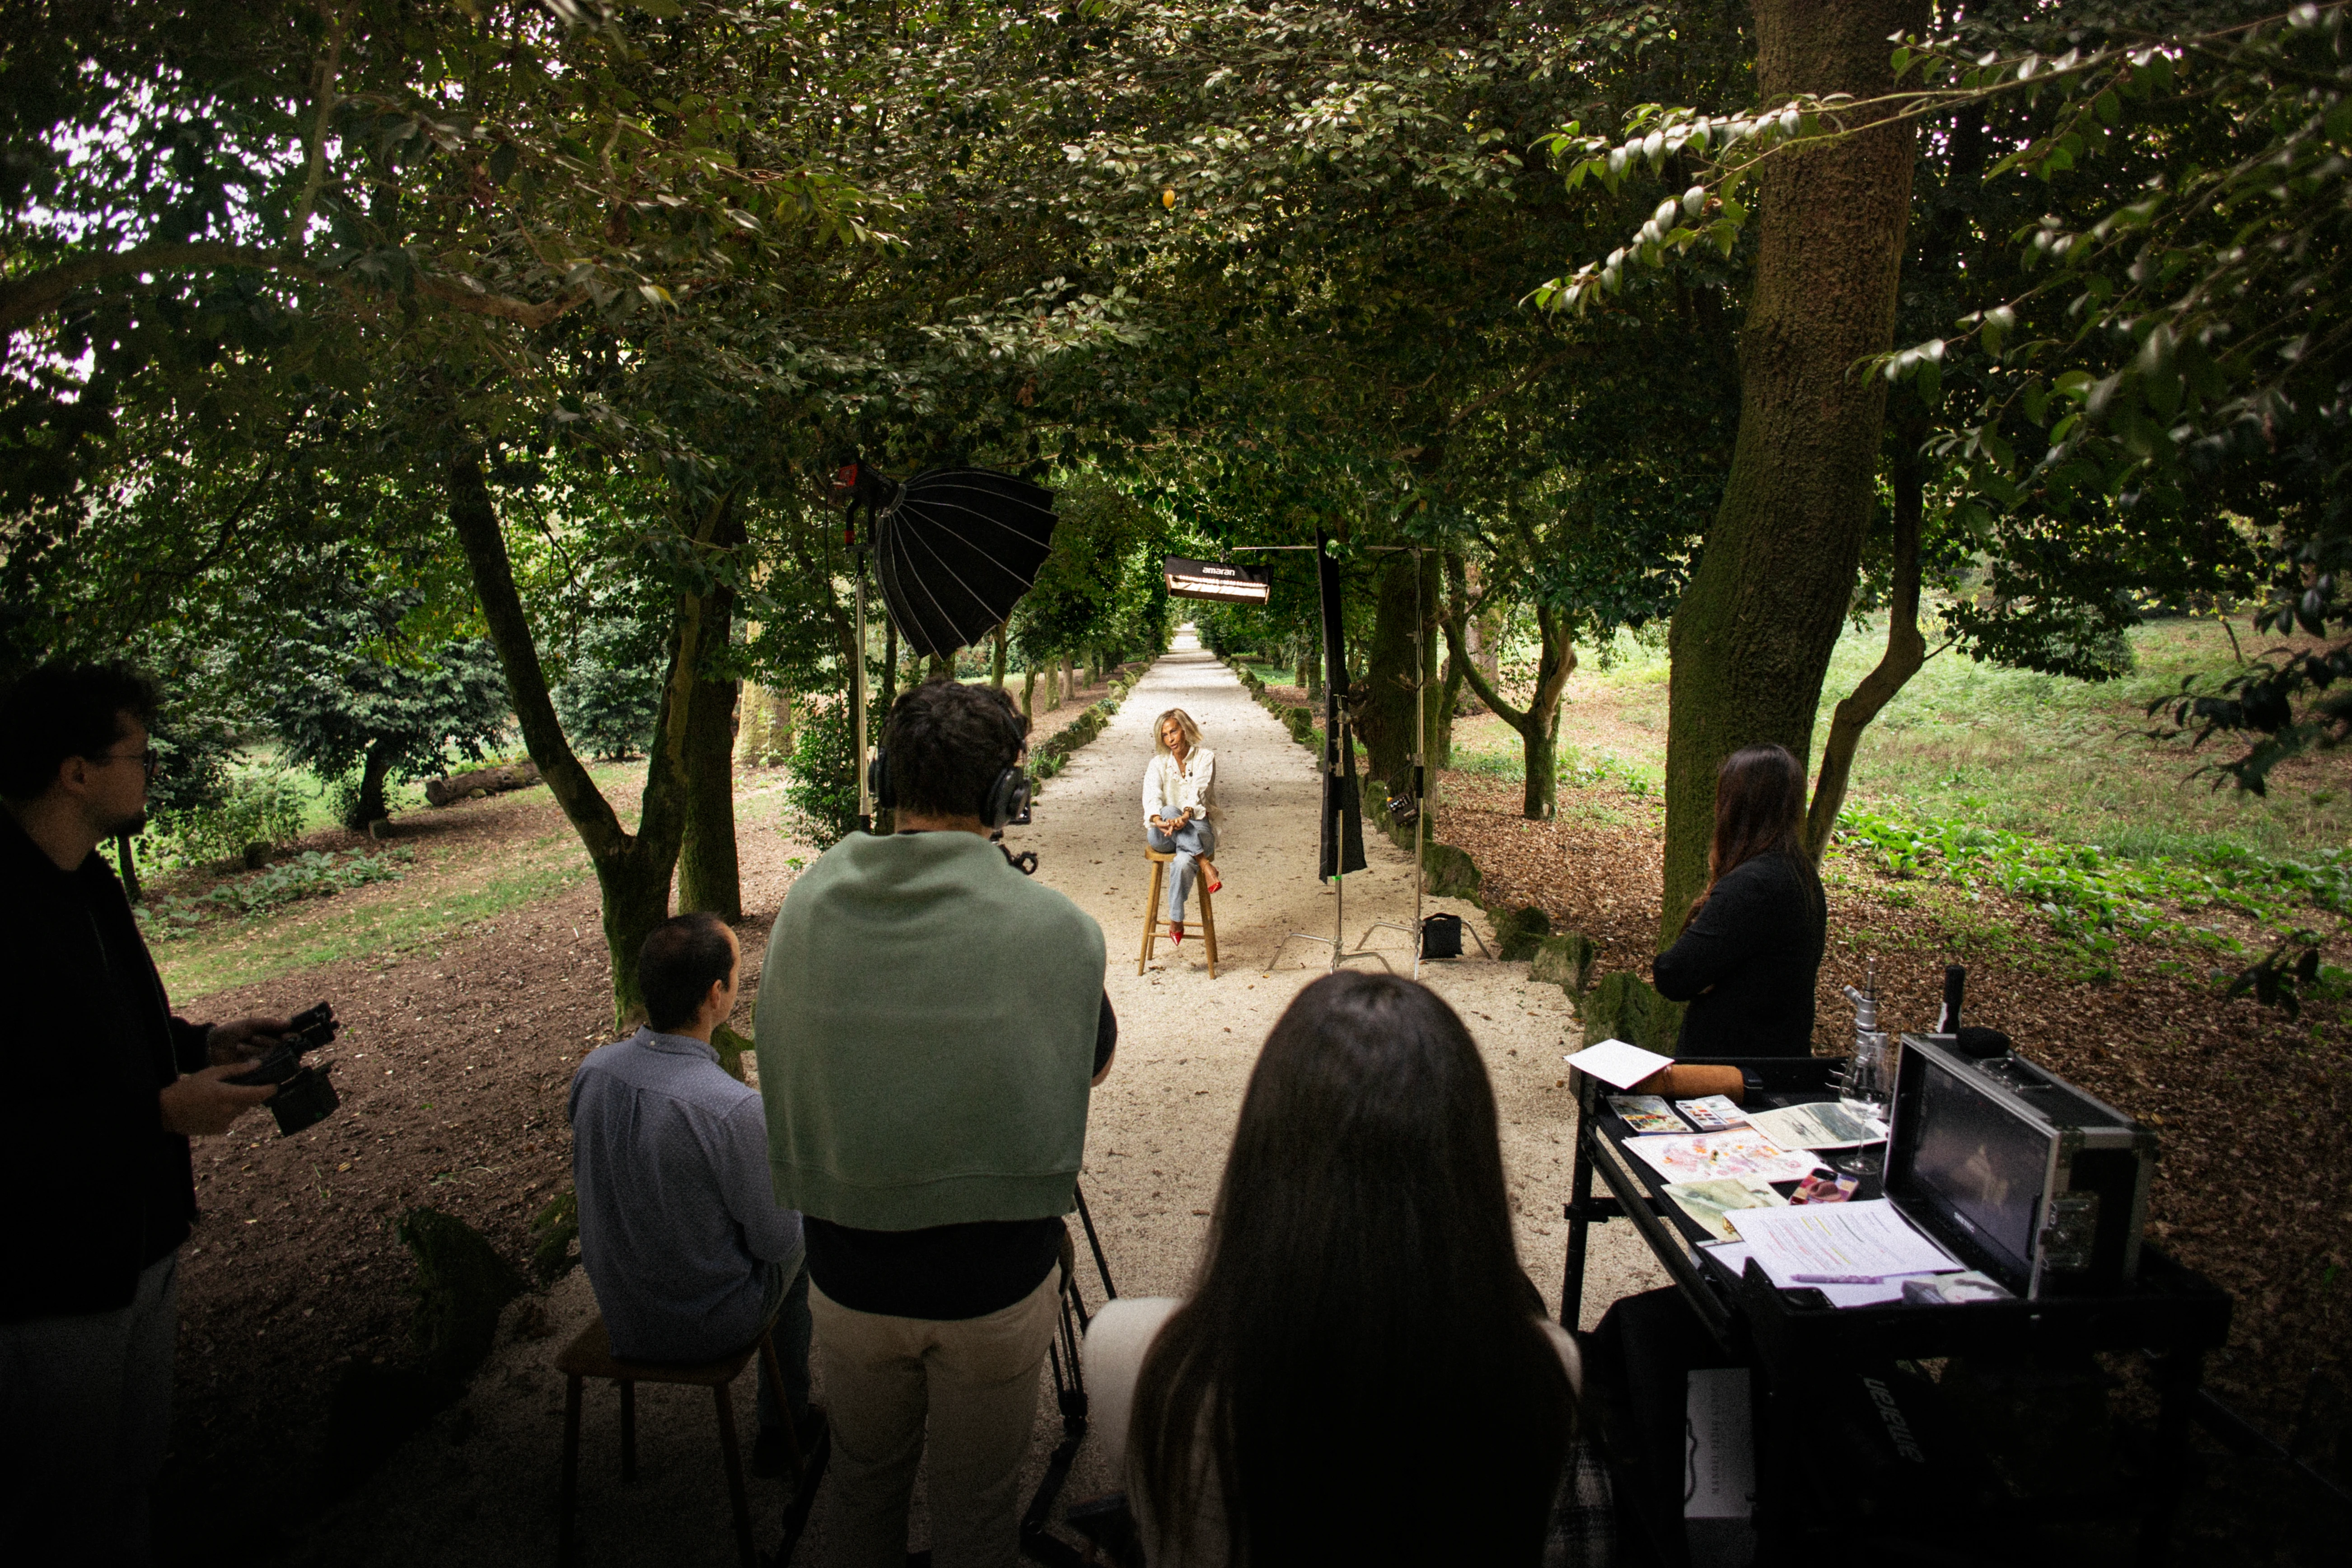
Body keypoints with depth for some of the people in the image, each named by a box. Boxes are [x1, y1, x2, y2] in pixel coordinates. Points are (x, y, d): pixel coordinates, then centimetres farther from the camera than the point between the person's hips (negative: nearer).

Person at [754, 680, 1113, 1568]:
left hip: (848, 1270, 3)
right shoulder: (1054, 929, -19)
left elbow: (778, 1056, 6)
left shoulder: (808, 906, -9)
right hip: (994, 1279, -3)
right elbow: (1095, 1065, -1)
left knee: (864, 1479, 26)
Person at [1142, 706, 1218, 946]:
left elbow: (1199, 791, -16)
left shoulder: (1205, 758, 3)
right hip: (1164, 836, 2)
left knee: (1182, 862, -36)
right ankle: (1205, 864, -33)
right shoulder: (1158, 763, 9)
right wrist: (1158, 820, -34)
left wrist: (1186, 815, -37)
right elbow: (1151, 795, -11)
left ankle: (1176, 922, -23)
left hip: (1198, 832, -2)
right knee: (1169, 811, -35)